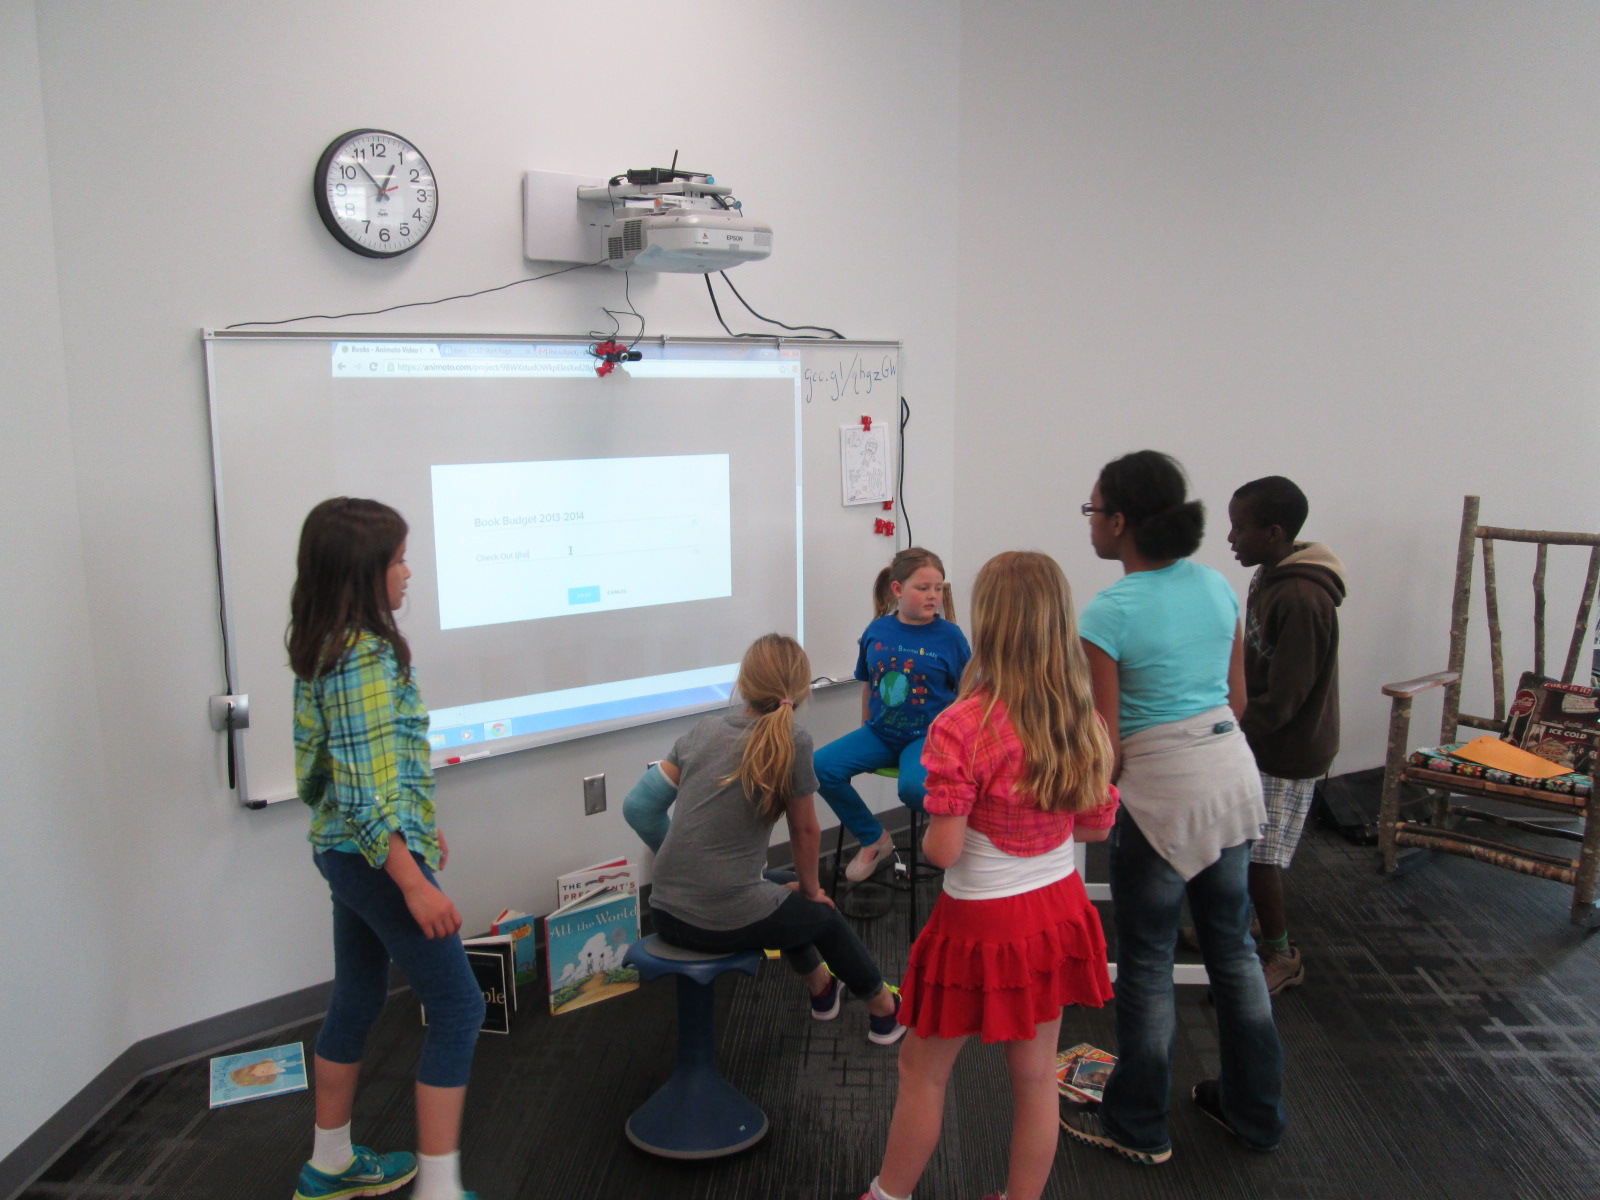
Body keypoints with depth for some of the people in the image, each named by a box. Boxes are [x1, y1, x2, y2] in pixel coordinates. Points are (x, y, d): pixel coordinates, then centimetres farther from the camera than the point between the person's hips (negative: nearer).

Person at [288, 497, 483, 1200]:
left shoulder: (328, 645, 6)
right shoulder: (367, 656, -23)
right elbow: (366, 790, -26)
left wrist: (420, 824, 22)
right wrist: (415, 883, -24)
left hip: (344, 848, 10)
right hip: (376, 855, -10)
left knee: (357, 997, 21)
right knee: (458, 1008, 0)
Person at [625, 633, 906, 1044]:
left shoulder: (704, 730, 1)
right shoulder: (792, 741, -12)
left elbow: (638, 807, 3)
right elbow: (804, 831, -2)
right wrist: (811, 889, 16)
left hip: (666, 916, 6)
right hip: (727, 923, -5)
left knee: (785, 893, 34)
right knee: (824, 917, 25)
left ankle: (820, 987, 57)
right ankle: (886, 1009, 46)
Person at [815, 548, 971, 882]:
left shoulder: (950, 636, -6)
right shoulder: (877, 631, 3)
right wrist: (865, 730, 16)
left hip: (927, 737, -4)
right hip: (880, 733, 5)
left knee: (913, 787, -36)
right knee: (821, 767, -15)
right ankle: (873, 839, 8)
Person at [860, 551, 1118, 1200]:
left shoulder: (960, 728, -25)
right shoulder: (1085, 722, -6)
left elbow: (943, 850, -22)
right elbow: (1097, 825, 4)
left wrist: (926, 833, -1)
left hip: (981, 922, -5)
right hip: (1059, 912, 5)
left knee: (922, 1071, 16)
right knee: (1036, 1076, 19)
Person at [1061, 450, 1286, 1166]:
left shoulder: (1109, 614, -17)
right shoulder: (1217, 587, 3)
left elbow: (1105, 738, -15)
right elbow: (1237, 697, 10)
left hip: (1162, 791, -7)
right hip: (1233, 773, 7)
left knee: (1146, 961, 9)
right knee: (1232, 944, 21)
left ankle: (1137, 1127, 26)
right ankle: (1256, 1110, 37)